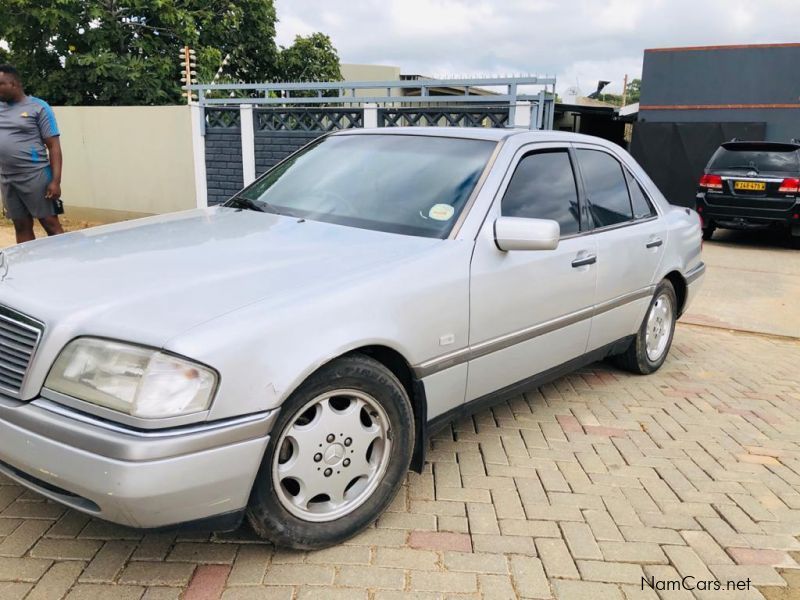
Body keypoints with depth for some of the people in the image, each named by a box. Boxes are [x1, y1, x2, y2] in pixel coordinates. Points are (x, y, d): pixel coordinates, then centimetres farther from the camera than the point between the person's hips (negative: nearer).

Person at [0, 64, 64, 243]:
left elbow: (54, 146, -7)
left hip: (35, 177, -6)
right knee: (21, 227, 9)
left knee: (51, 224, -4)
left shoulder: (38, 107, -2)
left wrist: (55, 181, -13)